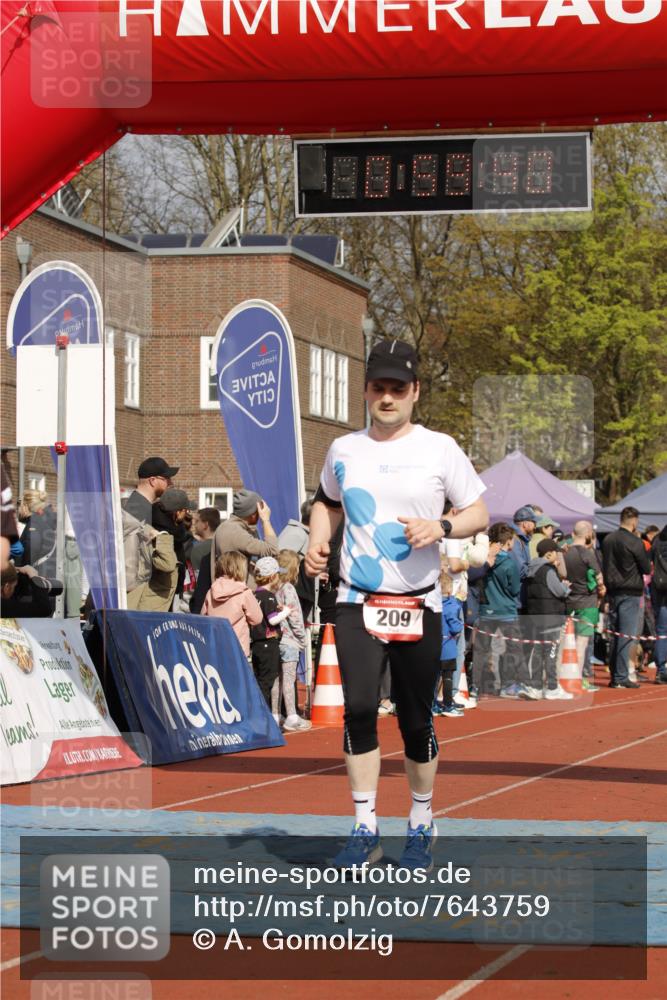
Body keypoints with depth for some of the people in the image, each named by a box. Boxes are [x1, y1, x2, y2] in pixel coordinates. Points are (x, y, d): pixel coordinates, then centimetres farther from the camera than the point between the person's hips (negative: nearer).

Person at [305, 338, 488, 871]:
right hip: (357, 604, 1)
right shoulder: (344, 450, 8)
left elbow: (479, 513, 4)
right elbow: (328, 502, 26)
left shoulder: (440, 448, 0)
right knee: (359, 707, -14)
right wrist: (317, 542, 7)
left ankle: (421, 826, 22)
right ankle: (365, 831, -8)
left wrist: (440, 526, -16)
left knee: (417, 721, 3)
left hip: (419, 605, -1)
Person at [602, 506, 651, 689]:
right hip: (630, 593, -7)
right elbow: (647, 568, -6)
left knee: (614, 635, 11)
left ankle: (614, 676, 15)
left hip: (613, 591, 7)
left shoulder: (608, 540, 7)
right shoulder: (634, 542, -13)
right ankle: (621, 677, -7)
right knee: (627, 636, -5)